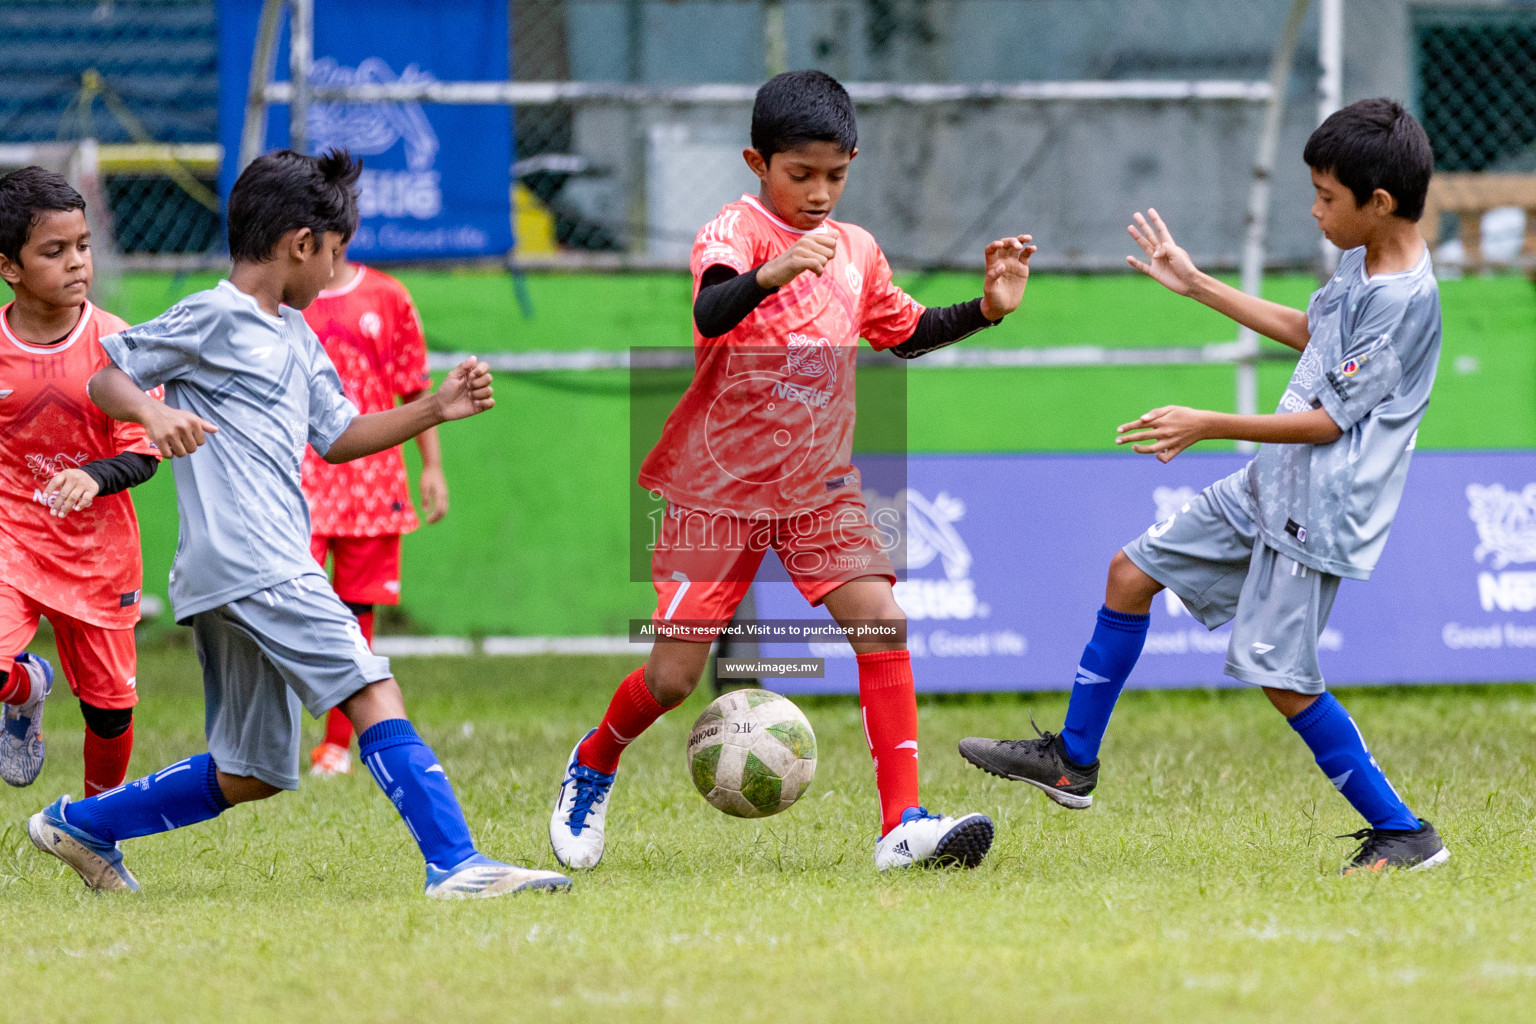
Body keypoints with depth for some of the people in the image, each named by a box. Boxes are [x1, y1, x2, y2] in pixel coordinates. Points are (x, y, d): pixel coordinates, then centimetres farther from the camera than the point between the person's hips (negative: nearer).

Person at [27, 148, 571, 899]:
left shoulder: (296, 338, 23)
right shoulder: (213, 317, -2)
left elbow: (336, 437, 30)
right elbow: (105, 380, -2)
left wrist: (434, 409, 19)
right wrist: (153, 415, -23)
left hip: (271, 570, 10)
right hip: (246, 562, -10)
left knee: (250, 774, 12)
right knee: (372, 693, -19)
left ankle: (80, 825, 22)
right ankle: (456, 865, -26)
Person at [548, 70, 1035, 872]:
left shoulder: (856, 251, 5)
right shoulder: (735, 230, -15)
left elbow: (905, 334, 22)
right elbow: (710, 314, -36)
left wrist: (984, 310, 6)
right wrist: (770, 274, -56)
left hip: (820, 489, 4)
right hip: (719, 489, -4)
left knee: (882, 623, -17)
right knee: (672, 676, -2)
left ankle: (902, 823, -18)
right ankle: (594, 764, 30)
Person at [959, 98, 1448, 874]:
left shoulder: (1404, 298, -22)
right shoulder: (1362, 262, 6)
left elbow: (1328, 421, -21)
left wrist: (1208, 426, -17)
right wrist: (1197, 285, 27)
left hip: (1320, 509, -10)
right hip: (1267, 488, 10)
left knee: (1280, 674, -11)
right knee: (1132, 572, 12)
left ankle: (1403, 833, -1)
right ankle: (1072, 760, 23)